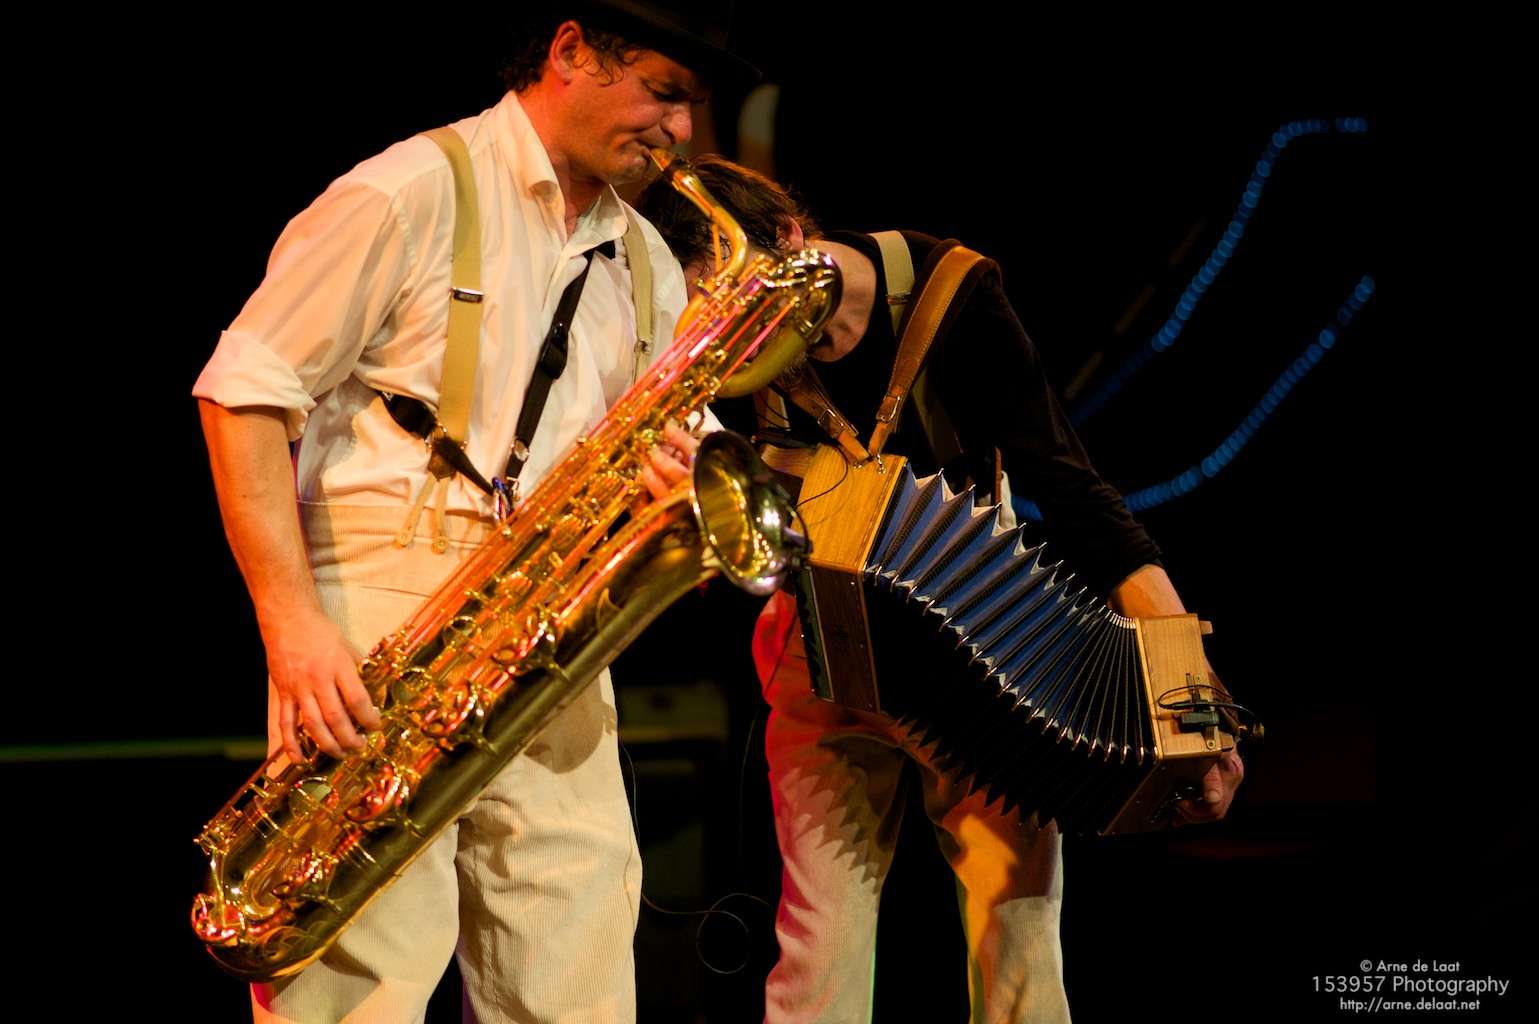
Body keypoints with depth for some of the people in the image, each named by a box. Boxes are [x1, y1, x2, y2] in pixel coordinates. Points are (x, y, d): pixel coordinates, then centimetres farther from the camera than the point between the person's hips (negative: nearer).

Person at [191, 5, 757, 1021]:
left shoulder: (647, 264, 19)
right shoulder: (410, 192, -3)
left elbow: (647, 443, 25)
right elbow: (244, 390, -6)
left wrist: (667, 473, -3)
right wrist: (291, 621, -16)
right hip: (382, 593, -6)